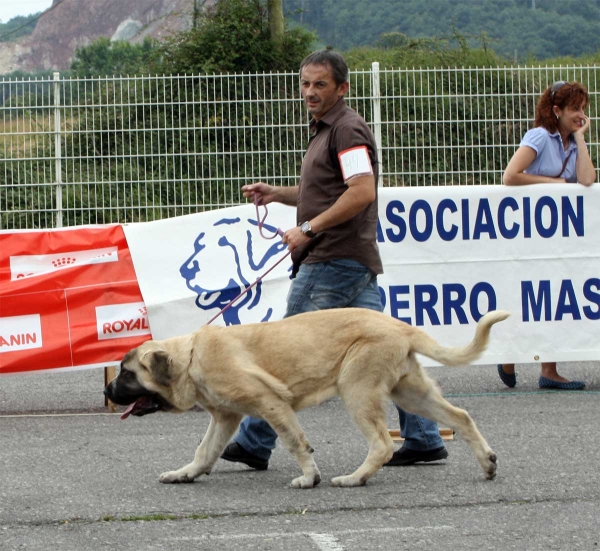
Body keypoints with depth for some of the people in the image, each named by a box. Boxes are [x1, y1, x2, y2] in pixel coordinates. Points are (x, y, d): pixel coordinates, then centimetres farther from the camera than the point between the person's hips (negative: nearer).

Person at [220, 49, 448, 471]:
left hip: (334, 261, -11)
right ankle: (423, 439, 4)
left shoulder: (347, 129, -12)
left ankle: (255, 443, 3)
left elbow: (361, 191, -24)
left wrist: (308, 229, -23)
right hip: (356, 261, 11)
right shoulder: (327, 129, 21)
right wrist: (275, 194, 19)